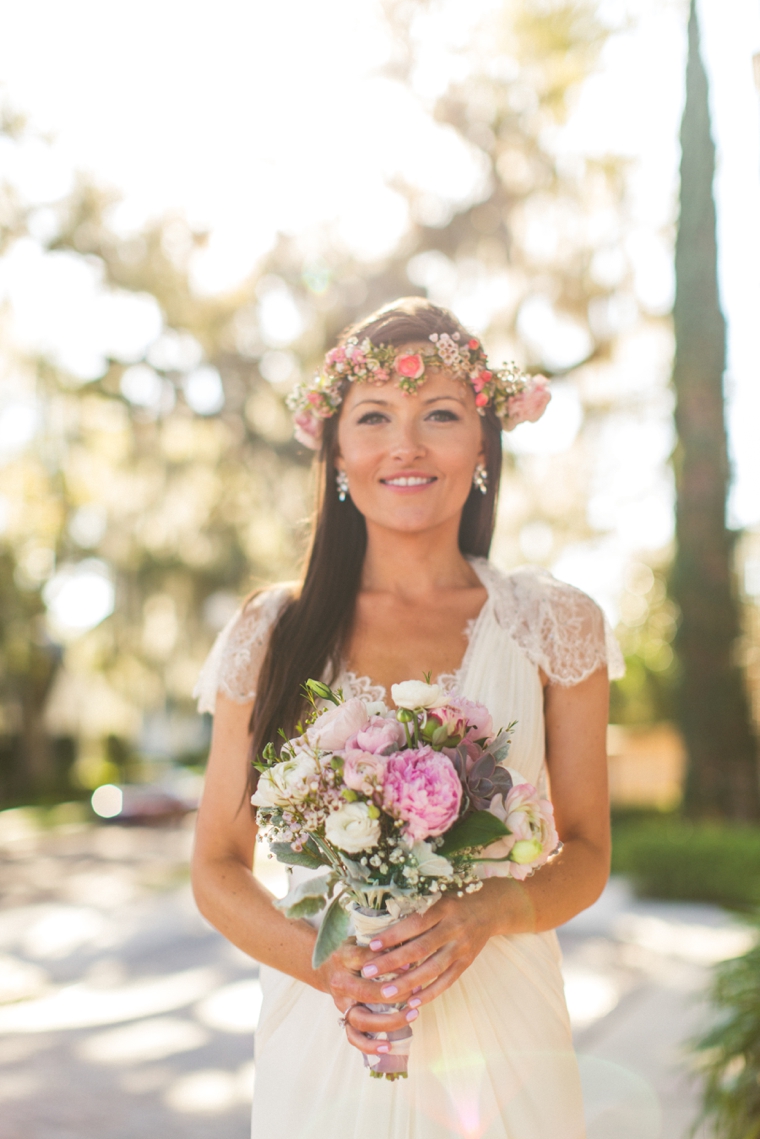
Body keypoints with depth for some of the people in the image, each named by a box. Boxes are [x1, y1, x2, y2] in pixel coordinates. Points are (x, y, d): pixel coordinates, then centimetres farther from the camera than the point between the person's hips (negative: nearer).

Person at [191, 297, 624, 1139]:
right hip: (322, 1049, 0)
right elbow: (217, 867, 2)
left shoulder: (552, 626, -2)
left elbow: (586, 855, 3)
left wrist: (486, 912, -16)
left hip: (498, 1046, 0)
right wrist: (318, 959, -15)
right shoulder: (271, 635, -2)